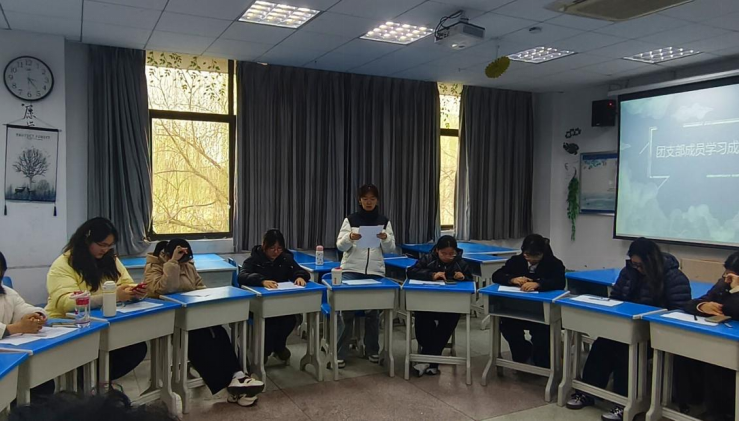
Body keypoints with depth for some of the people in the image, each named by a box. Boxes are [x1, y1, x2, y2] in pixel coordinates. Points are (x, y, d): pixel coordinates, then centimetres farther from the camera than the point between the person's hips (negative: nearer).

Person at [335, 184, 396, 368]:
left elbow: (390, 249, 4)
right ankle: (340, 353, 0)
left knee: (373, 311, 3)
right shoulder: (350, 220, 2)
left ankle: (372, 350, 21)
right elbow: (340, 246, -3)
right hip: (351, 270, -1)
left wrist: (385, 239, -17)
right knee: (347, 310, -7)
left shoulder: (384, 221, 6)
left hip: (375, 272, 1)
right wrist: (350, 238, -24)